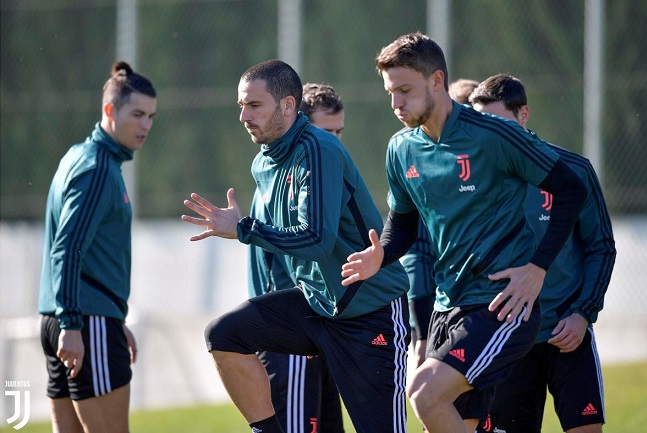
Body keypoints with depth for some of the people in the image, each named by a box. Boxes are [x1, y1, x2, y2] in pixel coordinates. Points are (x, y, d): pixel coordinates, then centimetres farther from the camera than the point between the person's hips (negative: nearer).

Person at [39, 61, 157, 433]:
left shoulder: (80, 157, 19)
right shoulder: (96, 169, -12)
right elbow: (67, 251, -20)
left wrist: (116, 322, 30)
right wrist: (71, 324, -26)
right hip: (87, 324, -10)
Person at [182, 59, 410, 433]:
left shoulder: (319, 151, -20)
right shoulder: (263, 165, 7)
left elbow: (316, 239, -29)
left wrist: (241, 230, -21)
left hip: (375, 309, -8)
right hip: (315, 301, 8)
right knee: (224, 336, -7)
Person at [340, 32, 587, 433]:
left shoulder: (492, 136, -12)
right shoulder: (402, 149, 7)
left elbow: (571, 189, -7)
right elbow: (403, 222, 20)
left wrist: (538, 267, -12)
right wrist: (380, 256, -3)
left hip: (503, 304, -7)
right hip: (448, 305, 7)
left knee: (425, 392, -23)